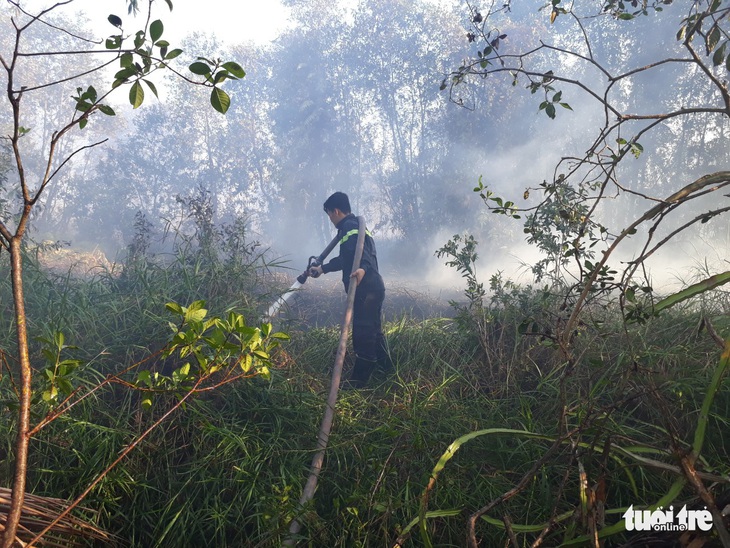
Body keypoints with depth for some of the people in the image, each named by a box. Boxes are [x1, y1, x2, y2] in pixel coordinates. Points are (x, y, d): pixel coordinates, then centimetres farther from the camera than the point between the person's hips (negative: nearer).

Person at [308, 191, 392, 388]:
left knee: (362, 334, -6)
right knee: (373, 331, 21)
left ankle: (358, 382, 1)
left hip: (365, 290, -11)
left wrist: (362, 268, -49)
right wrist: (321, 269, 42)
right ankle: (386, 371, 34)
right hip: (373, 287, 11)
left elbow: (360, 250, -30)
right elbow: (345, 259, 34)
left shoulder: (349, 227, -10)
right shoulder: (356, 226, 24)